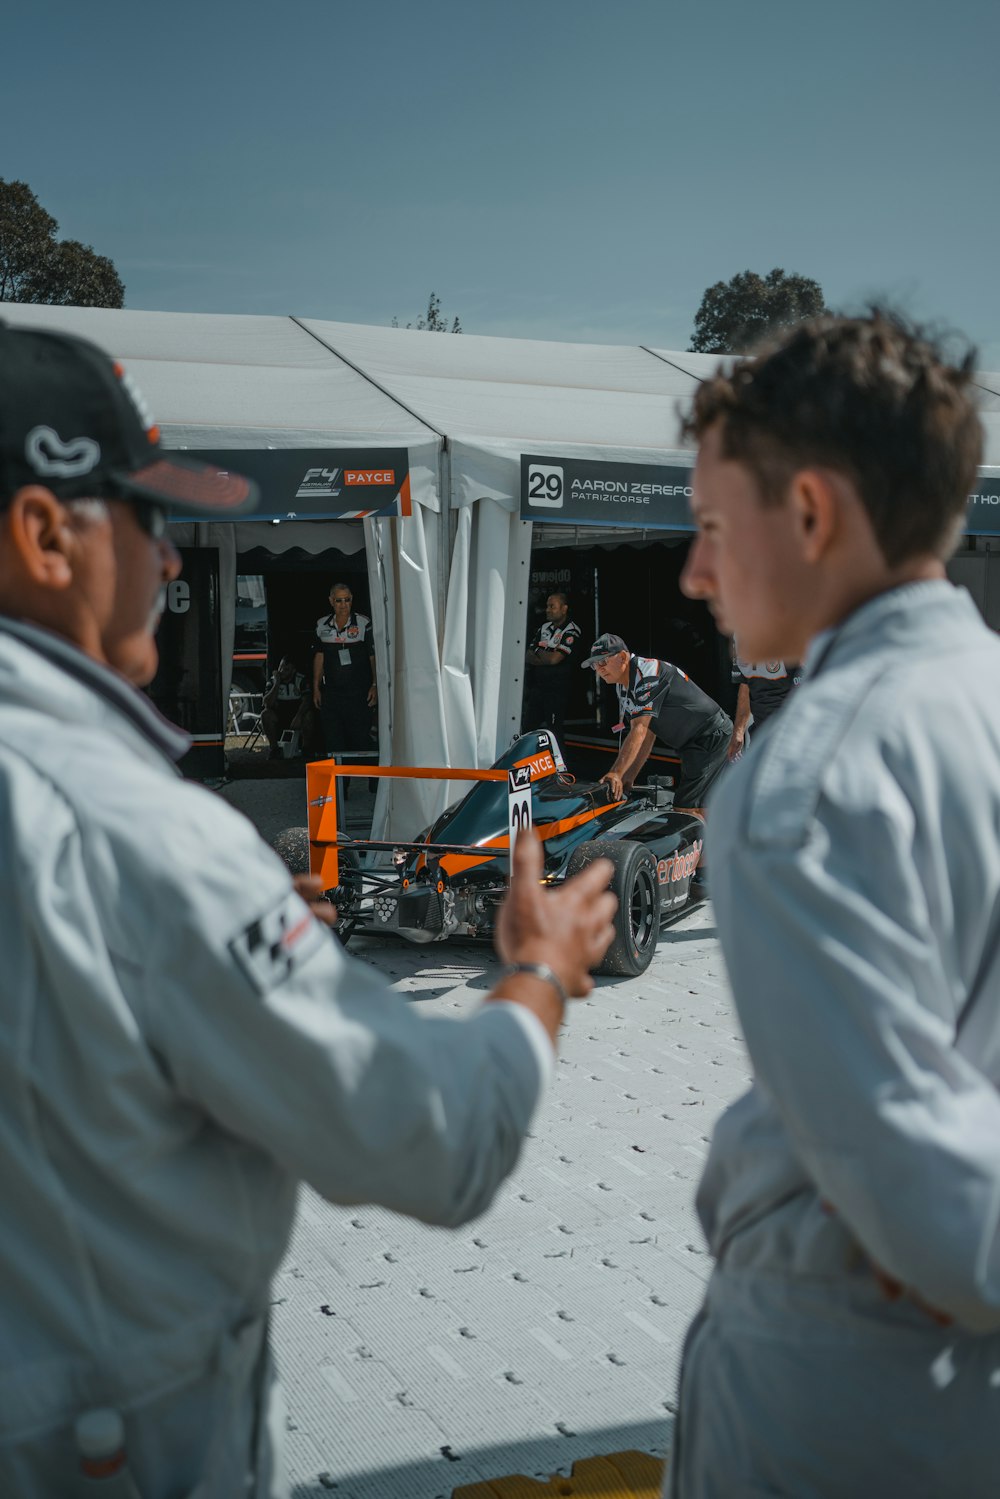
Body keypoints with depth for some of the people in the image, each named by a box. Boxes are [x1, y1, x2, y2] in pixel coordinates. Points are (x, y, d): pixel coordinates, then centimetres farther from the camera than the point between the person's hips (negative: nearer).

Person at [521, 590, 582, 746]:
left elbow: (554, 658, -17)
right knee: (529, 726, 8)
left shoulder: (572, 631, -8)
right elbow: (527, 657, 9)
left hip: (557, 690, -7)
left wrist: (537, 652, 0)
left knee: (554, 730, -7)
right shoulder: (544, 628, 14)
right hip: (537, 686, 7)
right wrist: (546, 658, -9)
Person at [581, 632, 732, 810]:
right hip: (691, 745, 10)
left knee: (686, 810, -19)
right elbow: (648, 736, 10)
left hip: (712, 737, -10)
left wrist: (616, 774, -34)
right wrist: (627, 779, 1)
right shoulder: (623, 686, 10)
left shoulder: (648, 673, -20)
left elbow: (639, 731, -29)